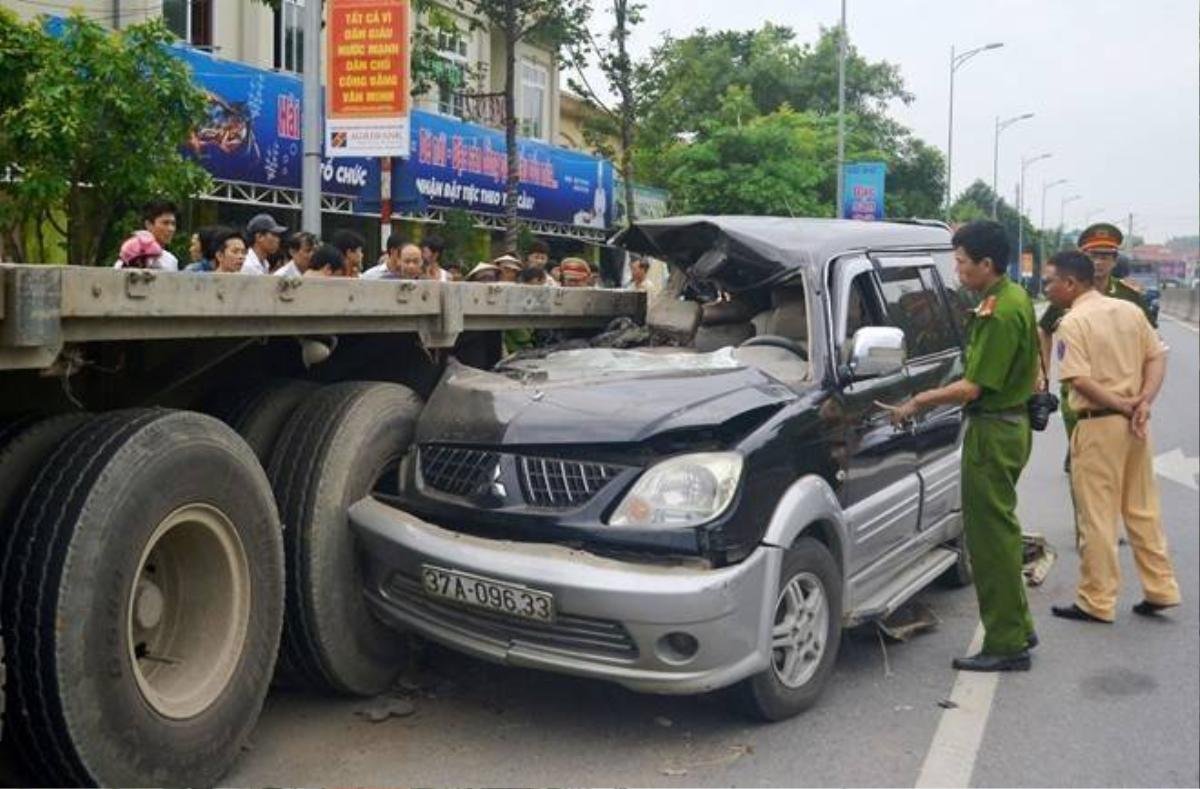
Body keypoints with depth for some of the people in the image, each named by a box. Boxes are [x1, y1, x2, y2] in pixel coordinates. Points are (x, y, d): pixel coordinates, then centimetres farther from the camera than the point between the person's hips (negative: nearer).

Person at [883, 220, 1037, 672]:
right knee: (997, 531, 18)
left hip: (993, 431, -11)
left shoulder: (1000, 313, -21)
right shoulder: (1015, 297, 11)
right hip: (1010, 422, 11)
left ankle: (1006, 644, 4)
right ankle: (1017, 629, 28)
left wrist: (917, 403, -13)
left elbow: (974, 387, -22)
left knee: (992, 536, -4)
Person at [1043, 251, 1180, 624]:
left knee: (1096, 518, 1)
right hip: (1135, 424, 7)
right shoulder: (1130, 310, 10)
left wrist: (1122, 405, -13)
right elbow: (1158, 356, 7)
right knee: (1143, 510, 17)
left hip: (1098, 425, -7)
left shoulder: (1073, 322, -12)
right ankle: (1161, 589, 24)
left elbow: (1080, 380, -21)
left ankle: (1097, 602, 7)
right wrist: (1143, 402, -4)